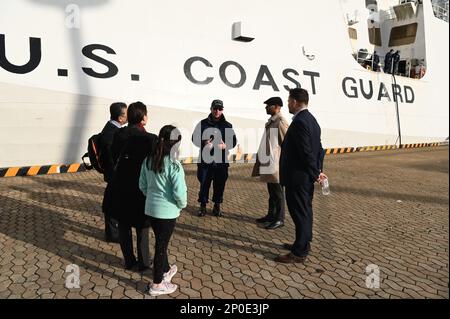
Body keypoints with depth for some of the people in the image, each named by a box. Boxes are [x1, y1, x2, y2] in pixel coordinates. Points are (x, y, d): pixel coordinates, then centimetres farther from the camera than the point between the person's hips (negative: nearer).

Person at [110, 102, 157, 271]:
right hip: (141, 188, -4)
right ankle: (143, 262, 23)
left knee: (124, 226, 17)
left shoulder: (119, 135, -4)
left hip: (120, 187, 4)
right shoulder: (150, 139, -20)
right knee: (142, 226, 12)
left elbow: (114, 157, 5)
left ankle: (129, 261, 28)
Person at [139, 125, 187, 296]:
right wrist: (182, 204, -3)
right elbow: (179, 192, -22)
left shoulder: (148, 160, -1)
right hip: (167, 211, -6)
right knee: (161, 245, 7)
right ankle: (157, 285, 22)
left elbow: (142, 185, 6)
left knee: (161, 241, 23)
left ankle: (166, 270, 44)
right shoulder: (174, 165, -21)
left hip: (151, 208, 6)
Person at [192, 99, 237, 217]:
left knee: (219, 185, 6)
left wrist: (226, 146, -11)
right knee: (204, 184, 4)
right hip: (205, 160, -1)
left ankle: (217, 206, 21)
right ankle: (203, 205, 19)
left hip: (221, 160, 1)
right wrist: (203, 143, -13)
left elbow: (234, 141, 11)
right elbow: (195, 138, 7)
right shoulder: (203, 123, 6)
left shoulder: (227, 125, 8)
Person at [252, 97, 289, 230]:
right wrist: (261, 159, 17)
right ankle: (271, 215, 29)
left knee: (278, 192, 1)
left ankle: (279, 219, 11)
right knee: (271, 191, 17)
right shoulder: (270, 121, 14)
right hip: (268, 163, 9)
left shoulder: (281, 122, -14)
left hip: (276, 164, -9)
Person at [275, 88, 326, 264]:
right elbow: (318, 149, 12)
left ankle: (299, 252, 9)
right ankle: (304, 243, 33)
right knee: (305, 210, 19)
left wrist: (315, 173, -12)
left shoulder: (299, 122, -20)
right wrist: (317, 171, 9)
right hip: (306, 177, 10)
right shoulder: (311, 119, 11)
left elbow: (307, 152, -22)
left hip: (297, 177, -10)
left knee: (299, 212, -1)